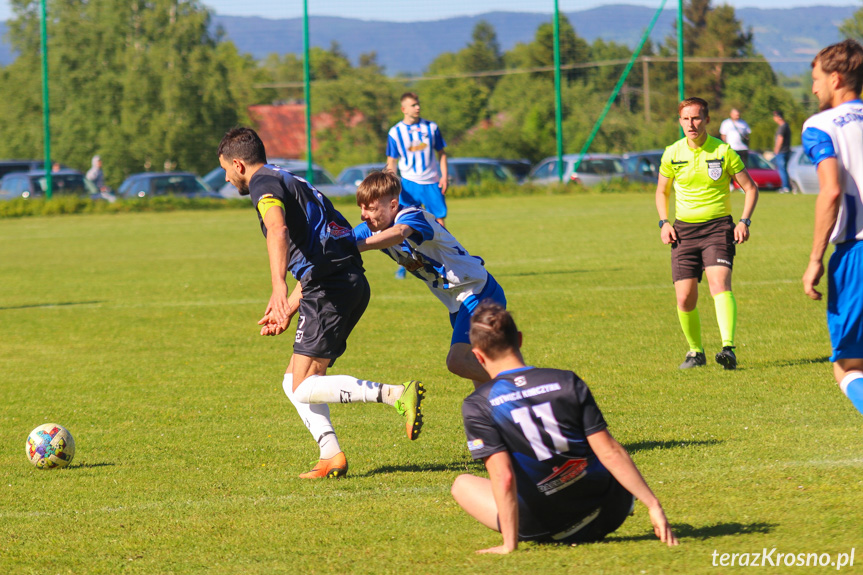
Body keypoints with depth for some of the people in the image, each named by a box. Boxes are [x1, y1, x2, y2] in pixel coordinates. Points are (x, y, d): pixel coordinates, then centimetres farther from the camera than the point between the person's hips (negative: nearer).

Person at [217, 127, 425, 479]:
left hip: (331, 288, -10)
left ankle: (399, 395, -19)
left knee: (304, 388, -9)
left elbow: (278, 230, -25)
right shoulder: (290, 182, 28)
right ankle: (331, 456, 4)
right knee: (295, 381, 15)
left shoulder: (264, 183, -2)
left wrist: (279, 287, -39)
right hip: (352, 282, 10)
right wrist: (288, 311, 36)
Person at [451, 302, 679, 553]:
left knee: (462, 484, 21)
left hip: (542, 530, -2)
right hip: (606, 520, 2)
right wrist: (653, 505, -5)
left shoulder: (477, 407, -11)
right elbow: (610, 453, -8)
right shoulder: (568, 382, -6)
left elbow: (503, 477, -19)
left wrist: (509, 544, -16)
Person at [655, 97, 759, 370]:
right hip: (684, 230, 3)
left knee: (719, 284, -25)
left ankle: (728, 348, -36)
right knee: (685, 298, -3)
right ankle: (695, 352, 19)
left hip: (718, 227, -3)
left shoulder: (724, 152, -4)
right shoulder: (672, 154, 3)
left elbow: (750, 188, 5)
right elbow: (662, 191, 19)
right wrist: (664, 223, 4)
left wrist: (745, 221, -8)